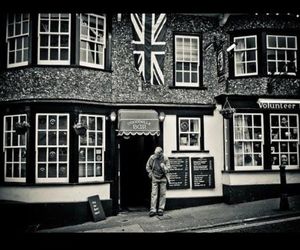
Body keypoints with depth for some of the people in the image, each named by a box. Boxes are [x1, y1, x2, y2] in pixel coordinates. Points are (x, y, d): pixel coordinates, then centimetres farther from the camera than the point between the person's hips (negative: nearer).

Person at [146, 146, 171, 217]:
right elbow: (148, 166, 9)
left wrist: (163, 167, -25)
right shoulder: (152, 158, -7)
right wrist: (150, 172, -2)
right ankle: (153, 210, 0)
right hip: (155, 178, 0)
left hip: (163, 178, 0)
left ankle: (161, 209, 13)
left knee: (162, 194, 3)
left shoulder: (165, 159, -11)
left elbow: (168, 168, -5)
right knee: (154, 194, -3)